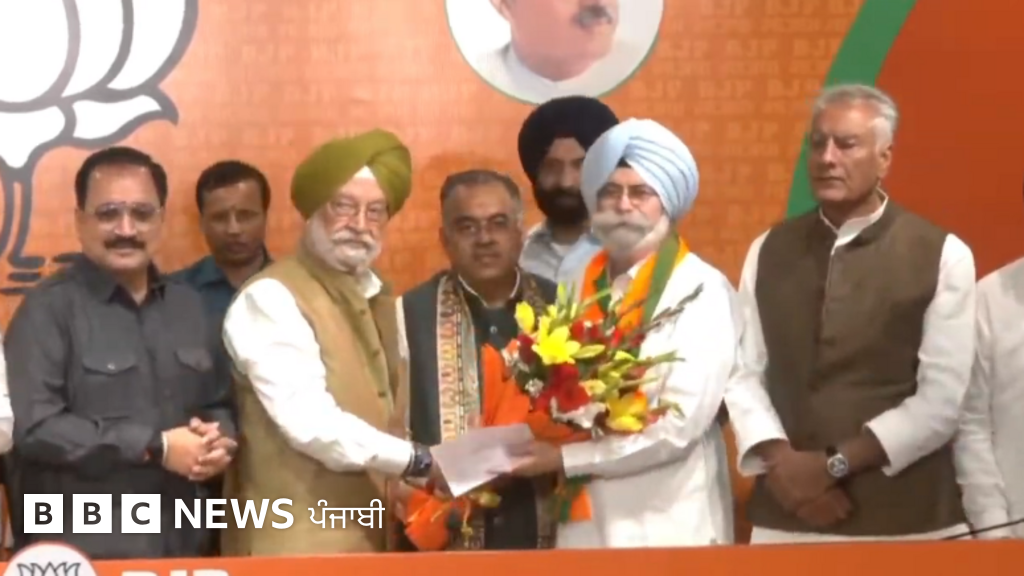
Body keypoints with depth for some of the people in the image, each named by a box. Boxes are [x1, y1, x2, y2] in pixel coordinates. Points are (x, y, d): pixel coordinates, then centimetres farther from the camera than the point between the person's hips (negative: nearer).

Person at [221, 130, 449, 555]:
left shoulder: (378, 298, 14)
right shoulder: (270, 297, -12)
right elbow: (311, 424, -21)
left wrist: (410, 488, 0)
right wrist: (419, 463, -18)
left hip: (372, 534, 7)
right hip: (297, 542, -7)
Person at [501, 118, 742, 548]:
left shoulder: (702, 291, -9)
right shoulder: (585, 285, 9)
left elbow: (680, 424, -16)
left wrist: (566, 459, -13)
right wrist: (545, 449, -7)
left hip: (667, 528, -5)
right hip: (584, 522, 5)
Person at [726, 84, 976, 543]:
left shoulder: (942, 255, -2)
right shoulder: (768, 251, 7)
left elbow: (942, 398, -8)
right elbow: (744, 372, 4)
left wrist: (833, 464, -12)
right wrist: (780, 460, -11)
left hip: (903, 516, -2)